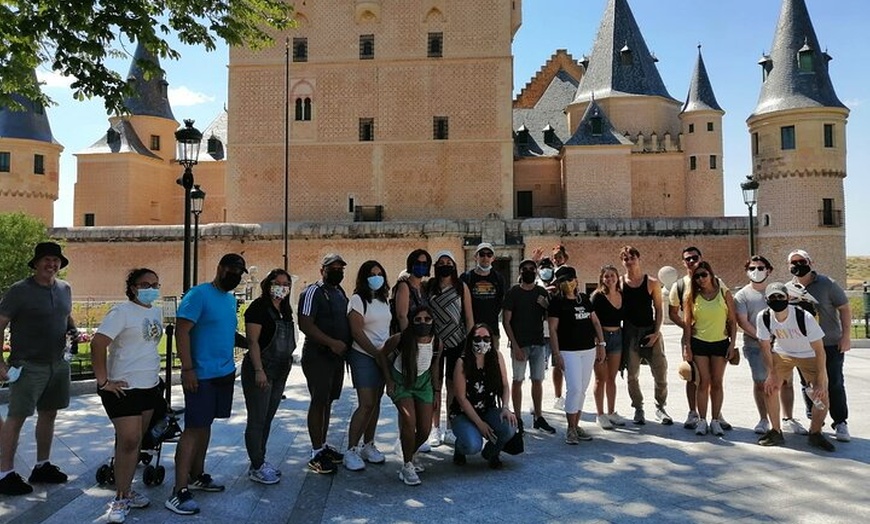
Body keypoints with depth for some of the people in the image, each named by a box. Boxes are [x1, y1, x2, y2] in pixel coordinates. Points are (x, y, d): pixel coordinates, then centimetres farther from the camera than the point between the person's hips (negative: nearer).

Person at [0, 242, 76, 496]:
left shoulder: (65, 289, 8)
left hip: (58, 364, 6)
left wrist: (73, 328, 3)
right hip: (28, 366, -6)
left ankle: (42, 467, 26)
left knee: (49, 415, 14)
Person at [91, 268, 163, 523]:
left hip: (150, 386, 7)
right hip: (124, 388, -7)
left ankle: (126, 490, 27)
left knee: (135, 441, 15)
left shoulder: (157, 312, 10)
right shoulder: (121, 311, -13)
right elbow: (97, 344, -20)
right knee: (129, 441, -6)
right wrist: (103, 381, -19)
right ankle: (121, 498, 9)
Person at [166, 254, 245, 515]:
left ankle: (197, 476, 28)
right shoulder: (199, 294, -13)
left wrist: (230, 365, 15)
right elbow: (181, 331, -17)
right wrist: (187, 369, -21)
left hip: (225, 373, 8)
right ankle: (179, 491, -1)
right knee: (193, 428, -6)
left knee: (205, 424, 16)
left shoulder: (231, 298, 12)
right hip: (202, 374, -8)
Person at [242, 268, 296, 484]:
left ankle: (260, 461, 25)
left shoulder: (285, 310, 12)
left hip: (280, 372, 8)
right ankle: (256, 467, 8)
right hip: (260, 371, -8)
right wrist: (259, 370, -24)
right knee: (257, 420, 0)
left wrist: (287, 366, 18)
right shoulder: (259, 307, -11)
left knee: (268, 418, 15)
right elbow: (252, 341, -17)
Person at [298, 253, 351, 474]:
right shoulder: (313, 292, -10)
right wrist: (332, 342, -25)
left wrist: (347, 345, 9)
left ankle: (323, 445, 25)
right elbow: (305, 324, -19)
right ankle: (316, 453, 6)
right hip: (318, 356, -8)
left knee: (328, 401, 14)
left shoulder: (340, 293, 15)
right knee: (319, 401, -3)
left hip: (337, 356, 8)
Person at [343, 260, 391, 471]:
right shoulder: (358, 299, -8)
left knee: (376, 402, 9)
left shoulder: (384, 299, 13)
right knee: (366, 404, -11)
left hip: (383, 356, 7)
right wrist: (377, 353, -14)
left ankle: (368, 446, 20)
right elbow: (357, 332, -14)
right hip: (364, 356, -7)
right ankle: (351, 451, -1)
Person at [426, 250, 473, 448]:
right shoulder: (428, 287, 5)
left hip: (457, 342, 0)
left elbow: (469, 317, 4)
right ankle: (435, 429, 13)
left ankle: (450, 429, 14)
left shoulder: (462, 287, 4)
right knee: (435, 386, 4)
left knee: (453, 386, 5)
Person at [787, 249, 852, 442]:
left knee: (834, 384, 2)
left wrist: (846, 335, -8)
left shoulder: (826, 284, -5)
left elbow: (844, 308, -3)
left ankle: (841, 423, 14)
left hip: (831, 345, -3)